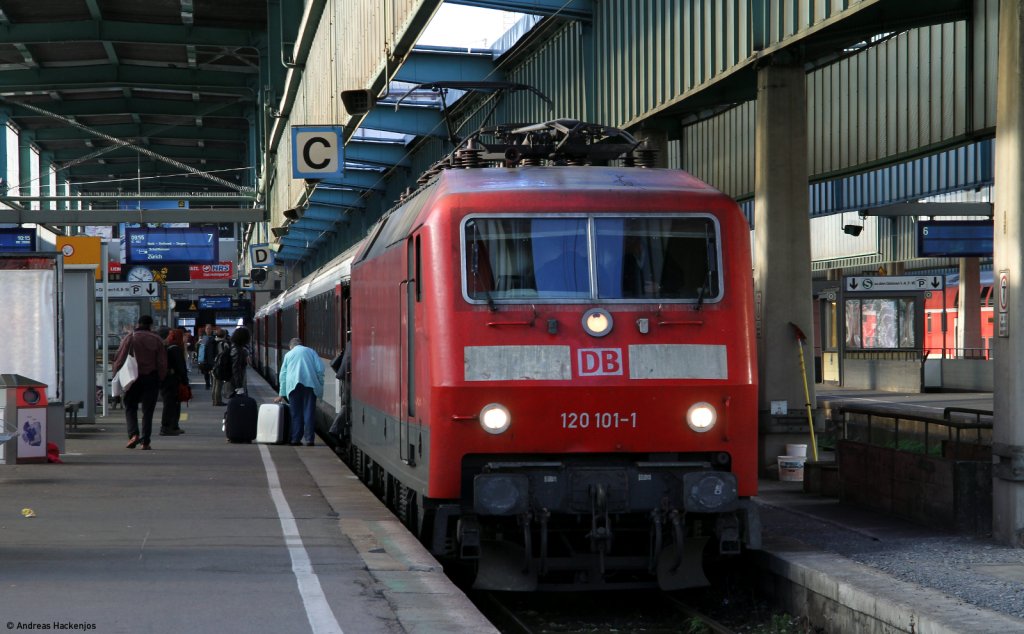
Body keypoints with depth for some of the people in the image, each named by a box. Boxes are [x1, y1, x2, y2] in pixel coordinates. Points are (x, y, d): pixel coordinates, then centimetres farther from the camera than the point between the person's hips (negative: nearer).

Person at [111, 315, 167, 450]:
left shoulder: (130, 338, -3)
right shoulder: (156, 340, 2)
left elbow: (119, 360, -5)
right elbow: (163, 363, 2)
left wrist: (116, 376, 4)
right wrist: (160, 378, 12)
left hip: (134, 378, -1)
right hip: (152, 378, 1)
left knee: (130, 407, 9)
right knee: (148, 410, 6)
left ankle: (133, 434, -12)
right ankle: (145, 441, 2)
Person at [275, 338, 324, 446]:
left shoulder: (288, 355, 19)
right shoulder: (310, 352, 15)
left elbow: (282, 375, 19)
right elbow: (320, 369, 4)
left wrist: (281, 394, 22)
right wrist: (320, 386, 9)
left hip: (293, 386, 1)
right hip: (310, 384, -1)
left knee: (296, 413, 6)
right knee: (309, 413, -1)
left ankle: (295, 439, 3)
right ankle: (309, 439, -7)